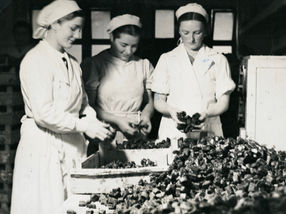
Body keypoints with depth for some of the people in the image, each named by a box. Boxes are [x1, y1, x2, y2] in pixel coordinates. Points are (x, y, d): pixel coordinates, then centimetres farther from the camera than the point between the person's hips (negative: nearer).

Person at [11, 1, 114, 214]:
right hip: (44, 146, -7)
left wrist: (95, 123, 0)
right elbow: (44, 113, -20)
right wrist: (85, 126, -17)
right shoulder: (36, 60, -13)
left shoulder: (72, 63, 13)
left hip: (72, 145, 8)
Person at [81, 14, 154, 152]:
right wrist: (117, 121, -12)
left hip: (137, 135, 3)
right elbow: (87, 105, -3)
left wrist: (146, 116, -5)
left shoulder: (144, 65, 12)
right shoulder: (94, 65, -1)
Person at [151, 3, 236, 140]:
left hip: (208, 132, 0)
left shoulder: (218, 60, 9)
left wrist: (206, 113, -16)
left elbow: (223, 103, 4)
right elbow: (158, 102, 8)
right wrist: (171, 111, -13)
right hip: (173, 132, 1)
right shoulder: (167, 60, 10)